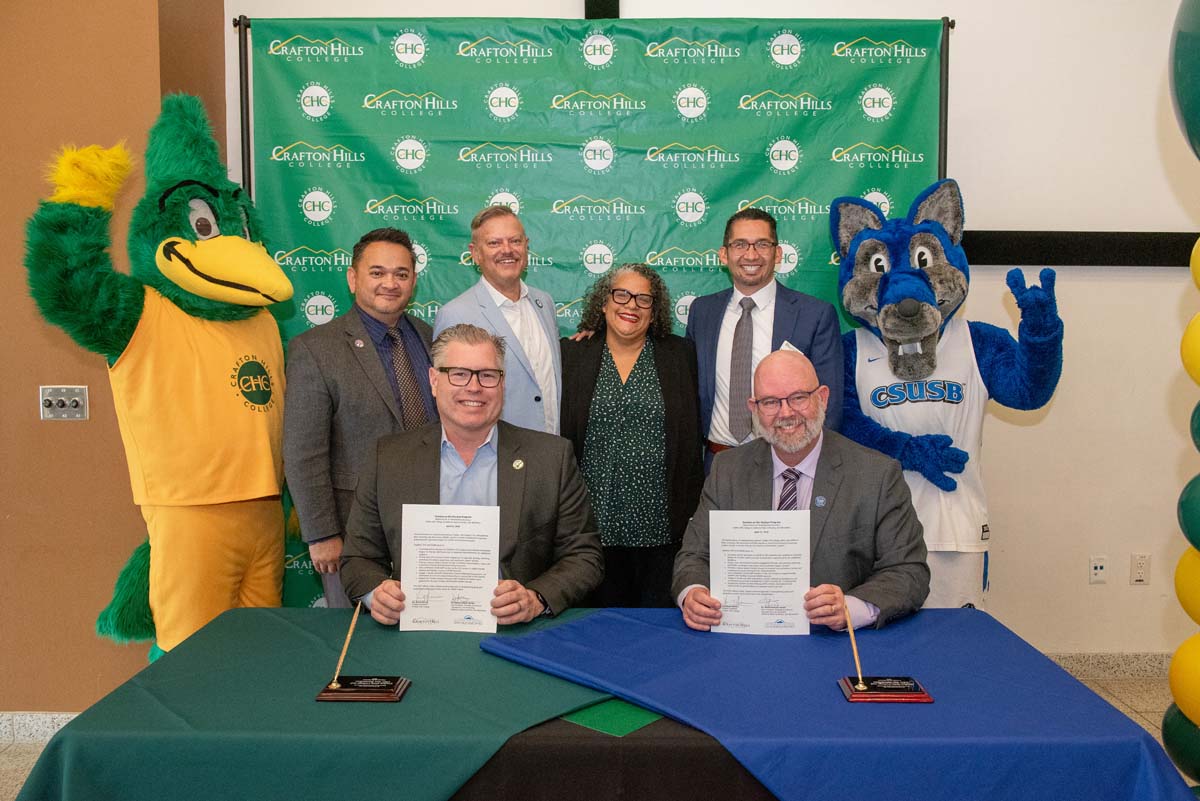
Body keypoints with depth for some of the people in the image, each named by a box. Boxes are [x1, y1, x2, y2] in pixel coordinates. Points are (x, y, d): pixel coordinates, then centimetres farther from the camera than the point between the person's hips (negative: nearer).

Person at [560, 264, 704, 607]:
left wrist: (693, 512, 1)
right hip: (595, 521, 1)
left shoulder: (680, 354, 7)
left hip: (659, 523, 0)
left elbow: (691, 438, 6)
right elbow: (560, 433, 8)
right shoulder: (573, 354, 7)